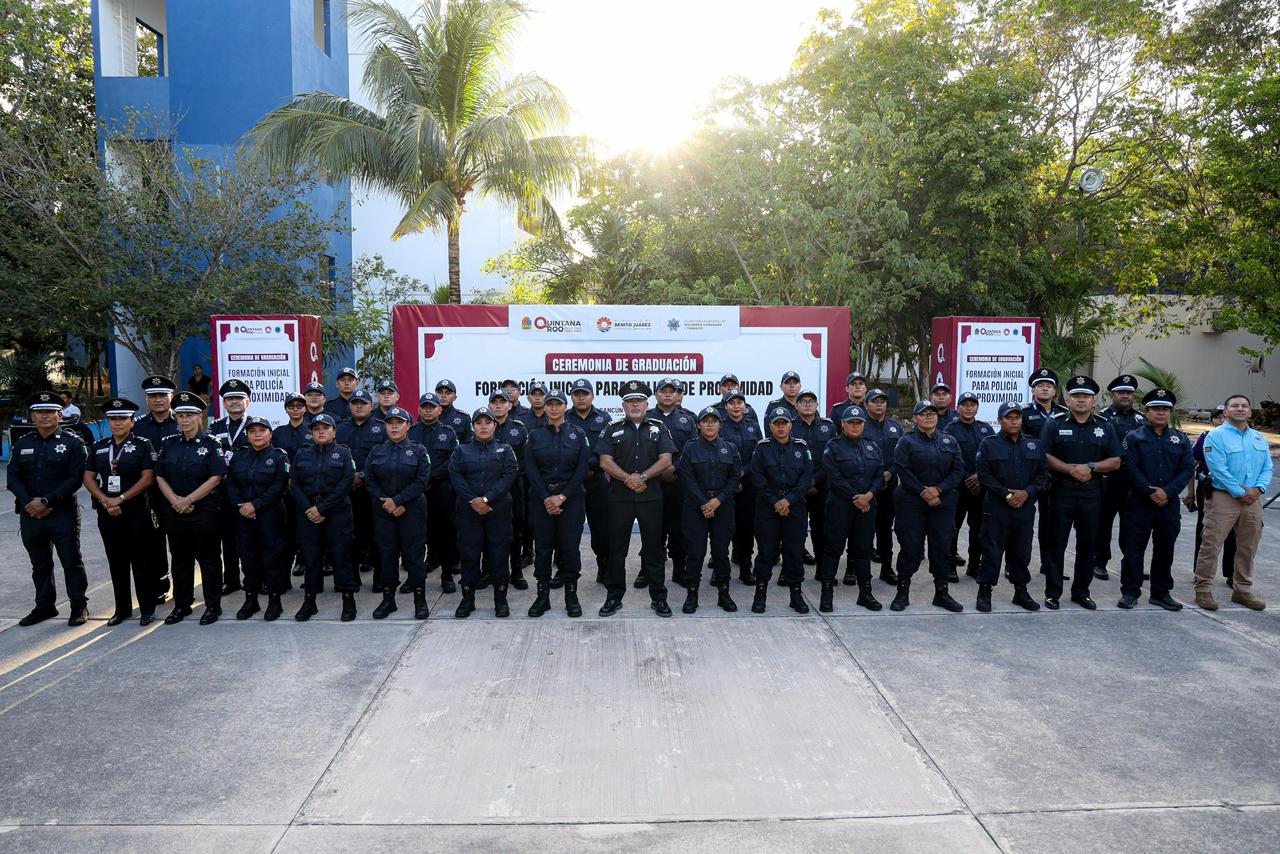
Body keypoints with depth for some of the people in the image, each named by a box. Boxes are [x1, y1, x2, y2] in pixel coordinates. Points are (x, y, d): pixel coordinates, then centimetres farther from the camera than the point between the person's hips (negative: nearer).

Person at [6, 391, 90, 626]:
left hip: (63, 513, -5)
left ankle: (79, 606, 11)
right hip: (30, 514, 5)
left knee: (71, 562, 1)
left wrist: (46, 501, -16)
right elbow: (13, 478, 7)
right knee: (40, 564, 14)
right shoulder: (22, 444, 11)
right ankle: (44, 606, 26)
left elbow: (76, 478, -11)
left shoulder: (72, 442, -4)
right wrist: (29, 502, -9)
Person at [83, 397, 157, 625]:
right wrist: (105, 500, -8)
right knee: (116, 563, 12)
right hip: (107, 513, 5)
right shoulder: (99, 447, 11)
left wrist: (120, 499, -15)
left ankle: (147, 609, 11)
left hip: (136, 512, -5)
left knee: (140, 562, 1)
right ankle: (122, 609, 22)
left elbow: (148, 478, -11)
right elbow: (88, 478, 7)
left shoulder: (142, 445, -3)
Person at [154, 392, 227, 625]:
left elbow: (215, 478, -12)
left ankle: (213, 606, 12)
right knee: (180, 558, 13)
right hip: (174, 512, 5)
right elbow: (160, 477, 6)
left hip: (205, 511, -4)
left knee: (208, 558, 3)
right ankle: (181, 605, 25)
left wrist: (188, 500, -15)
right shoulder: (169, 444, 9)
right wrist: (174, 500, -10)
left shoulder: (211, 444, -5)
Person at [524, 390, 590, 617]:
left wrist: (562, 497, -12)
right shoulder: (535, 435, 6)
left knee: (570, 546, 0)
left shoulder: (579, 434, 3)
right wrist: (546, 499, -11)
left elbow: (582, 469, -3)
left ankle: (571, 596, 11)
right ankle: (543, 596, 13)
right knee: (542, 547, 3)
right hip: (541, 500, 1)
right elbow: (531, 470, 0)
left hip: (571, 498, -1)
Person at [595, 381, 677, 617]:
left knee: (653, 548, 5)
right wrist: (628, 479, -14)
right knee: (617, 548, 6)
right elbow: (605, 462, -2)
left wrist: (642, 477, -14)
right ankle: (614, 597, 16)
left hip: (651, 497, 0)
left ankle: (658, 597, 14)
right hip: (619, 497, 0)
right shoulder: (613, 429, 7)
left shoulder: (658, 428, 8)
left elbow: (666, 460, -2)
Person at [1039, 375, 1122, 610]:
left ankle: (1081, 592, 22)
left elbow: (1115, 462, 5)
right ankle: (1052, 593, 10)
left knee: (1087, 545, 9)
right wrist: (1071, 469, -16)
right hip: (1061, 492, -2)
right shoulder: (1055, 425, 2)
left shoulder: (1105, 428, 9)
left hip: (1091, 494, 2)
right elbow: (1044, 456, -6)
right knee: (1056, 544, 1)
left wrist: (1090, 467, -11)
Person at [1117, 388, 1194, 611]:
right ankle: (1130, 592, 8)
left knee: (1165, 549, 11)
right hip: (1139, 503, -3)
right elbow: (1130, 468, -9)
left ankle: (1161, 592, 22)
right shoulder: (1133, 437, 0)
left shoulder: (1181, 440, 10)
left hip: (1169, 504, 3)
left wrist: (1167, 492, -12)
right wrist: (1150, 492, -16)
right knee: (1134, 548, 0)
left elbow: (1188, 469, 1)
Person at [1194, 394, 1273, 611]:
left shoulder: (1259, 438, 14)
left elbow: (1267, 468, 9)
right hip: (1224, 497, -6)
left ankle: (1242, 590, 25)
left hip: (1253, 500, 6)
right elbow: (1218, 469, -14)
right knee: (1211, 545, -6)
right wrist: (1240, 492, -15)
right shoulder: (1216, 436, -6)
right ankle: (1203, 590, 1)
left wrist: (1258, 489, -9)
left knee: (1248, 548, 13)